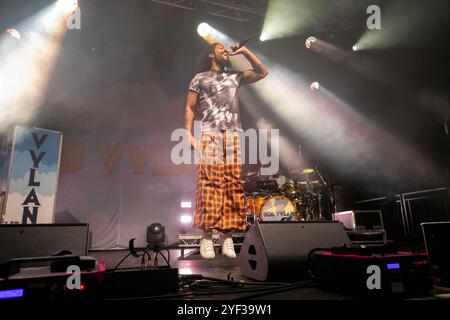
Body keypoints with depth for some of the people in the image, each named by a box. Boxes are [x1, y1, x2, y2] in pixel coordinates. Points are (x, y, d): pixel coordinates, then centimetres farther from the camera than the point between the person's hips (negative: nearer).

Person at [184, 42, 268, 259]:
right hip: (210, 135, -3)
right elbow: (189, 108, 10)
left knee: (233, 185, -6)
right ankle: (207, 236, -10)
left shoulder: (235, 77, 27)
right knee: (210, 184, -13)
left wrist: (244, 51, 23)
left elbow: (262, 72, 25)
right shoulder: (200, 78, 17)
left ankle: (227, 235, -2)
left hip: (234, 136, 3)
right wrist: (189, 133, -4)